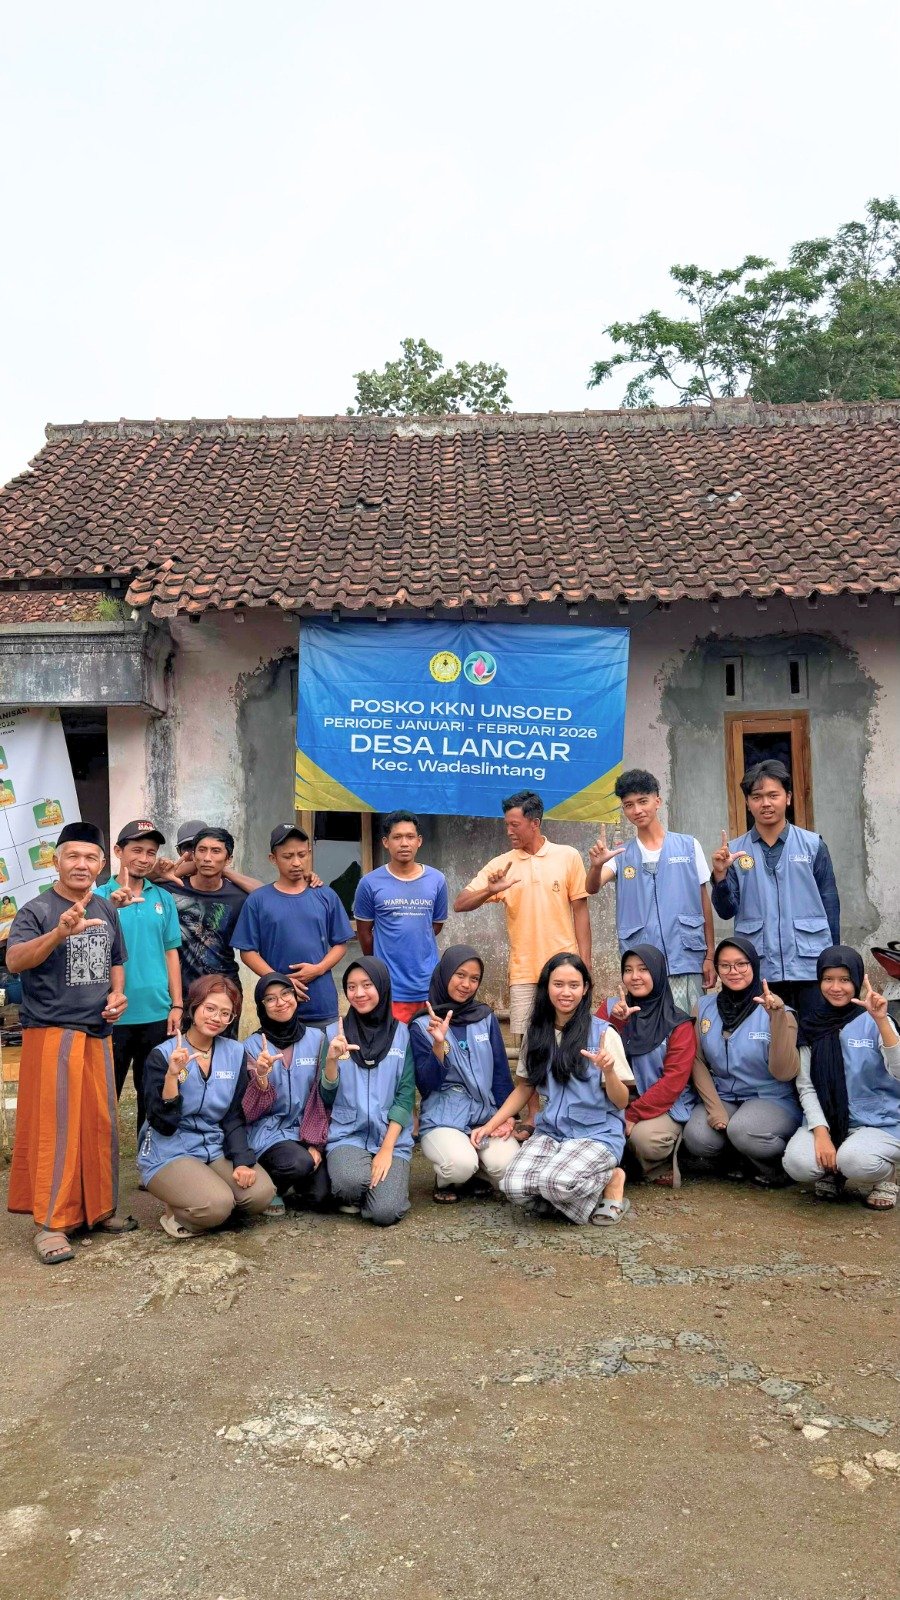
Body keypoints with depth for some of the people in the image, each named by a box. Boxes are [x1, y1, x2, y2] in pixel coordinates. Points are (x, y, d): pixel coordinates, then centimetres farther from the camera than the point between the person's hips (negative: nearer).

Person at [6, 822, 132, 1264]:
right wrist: (59, 933, -42)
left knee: (100, 1123, 11)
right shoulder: (37, 910, -9)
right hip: (51, 1033, -6)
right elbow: (14, 961, -25)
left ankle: (99, 1208, 24)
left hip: (98, 1033, 6)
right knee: (53, 1126, -5)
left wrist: (116, 994, 3)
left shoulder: (106, 911, 11)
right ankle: (51, 1223, 3)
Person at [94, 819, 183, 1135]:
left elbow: (171, 953, 9)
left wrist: (177, 1005, 3)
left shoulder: (164, 898, 6)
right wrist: (111, 905, -35)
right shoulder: (100, 895, -3)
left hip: (157, 1013, 3)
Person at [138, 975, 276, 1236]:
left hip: (216, 1150, 4)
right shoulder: (162, 1055, -8)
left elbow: (235, 1116, 6)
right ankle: (175, 1212, 3)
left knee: (261, 1193, -21)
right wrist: (172, 1075, -26)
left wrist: (243, 1161, -8)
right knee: (217, 1204, -29)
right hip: (169, 1155, -4)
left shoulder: (235, 1053, 4)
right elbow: (163, 1125, -13)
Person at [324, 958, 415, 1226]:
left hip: (392, 1138, 0)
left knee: (384, 1213, -21)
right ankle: (350, 1194, 5)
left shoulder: (402, 1034, 2)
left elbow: (406, 1095, 0)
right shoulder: (335, 1032, 2)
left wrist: (387, 1148, -9)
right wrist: (332, 1059, -21)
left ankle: (385, 1181, 12)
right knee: (351, 1183, -32)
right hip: (347, 1135, 0)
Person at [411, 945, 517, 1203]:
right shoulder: (422, 1026, 0)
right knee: (460, 1165, -32)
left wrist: (507, 1116, -1)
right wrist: (439, 1045, -22)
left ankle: (469, 1176, 11)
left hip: (486, 1114, 3)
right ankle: (444, 1180, 7)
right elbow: (427, 1085, -7)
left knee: (507, 1166, -24)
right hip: (442, 1119, -3)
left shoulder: (486, 1019, 7)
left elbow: (501, 1071, 10)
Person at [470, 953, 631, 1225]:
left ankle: (611, 1179, -1)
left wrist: (608, 1071, -24)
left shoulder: (603, 1033, -6)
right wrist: (490, 1125, 8)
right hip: (549, 1132, 4)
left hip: (598, 1134, -4)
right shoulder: (536, 1033, 7)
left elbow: (621, 1102, -4)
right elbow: (524, 1088, 18)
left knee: (555, 1182, -32)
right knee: (514, 1187, -24)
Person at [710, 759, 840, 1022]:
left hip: (811, 967, 0)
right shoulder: (734, 851, 3)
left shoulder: (813, 845, 1)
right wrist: (720, 875, -13)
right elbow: (726, 912, 3)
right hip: (759, 970, 1)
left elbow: (830, 906, 5)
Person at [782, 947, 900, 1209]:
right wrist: (820, 1131, -12)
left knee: (854, 1160, -34)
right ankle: (833, 1172, 8)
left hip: (879, 1121, -2)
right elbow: (805, 1086, 3)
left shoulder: (872, 1021, -4)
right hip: (826, 1120, 3)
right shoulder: (812, 1025, 4)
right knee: (797, 1163, -27)